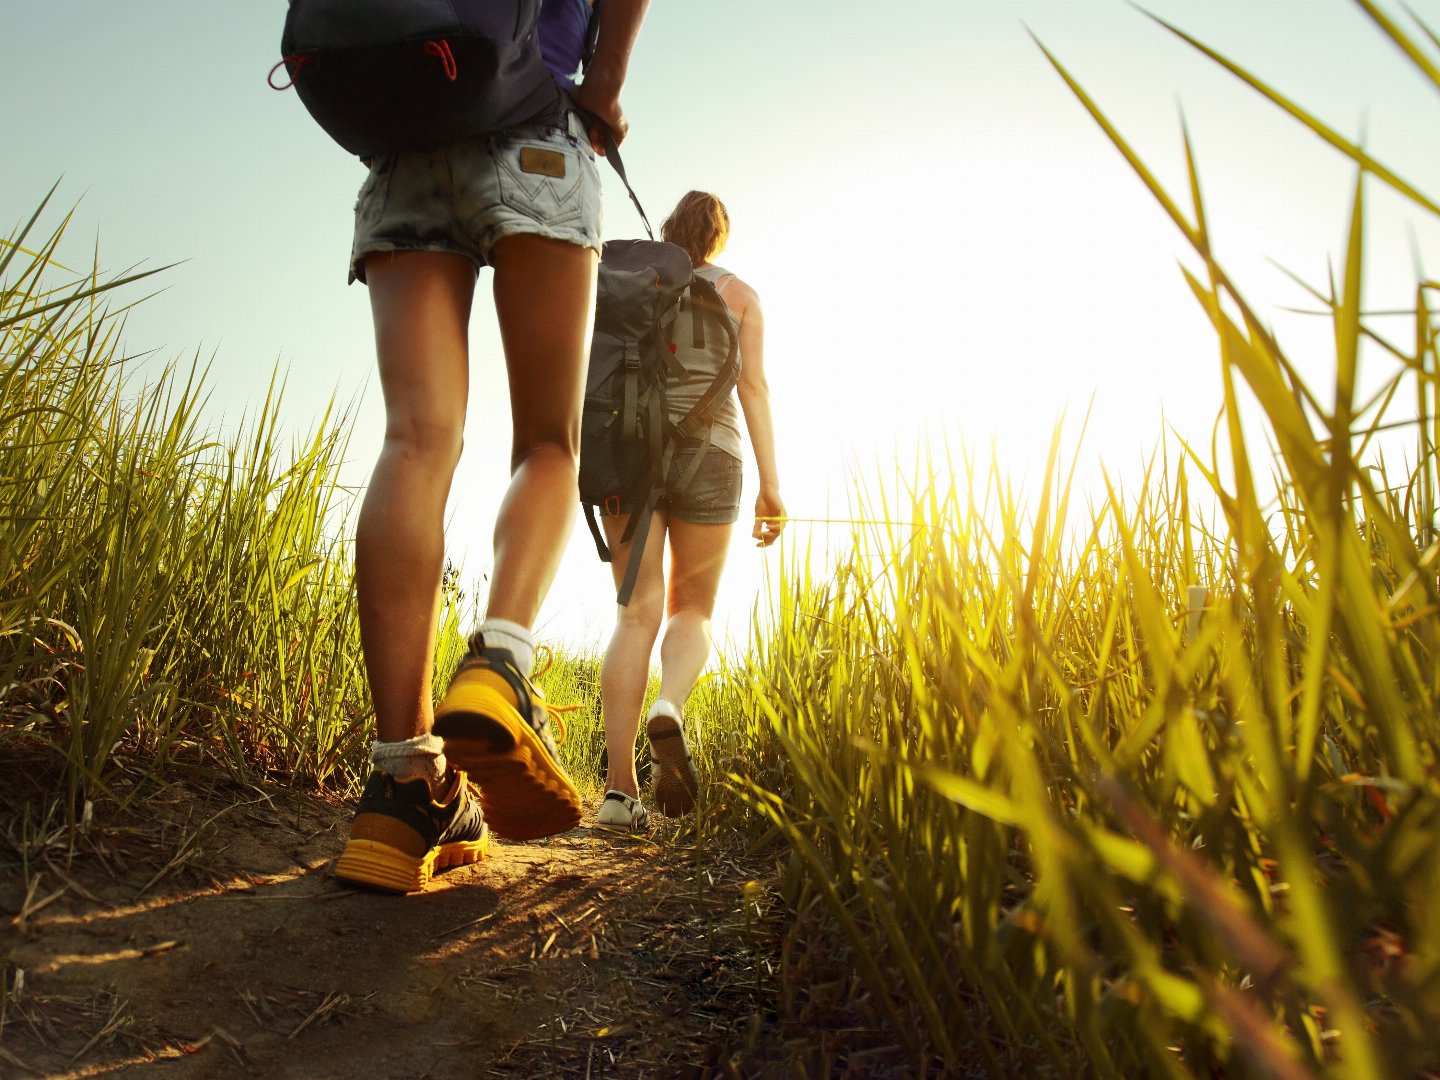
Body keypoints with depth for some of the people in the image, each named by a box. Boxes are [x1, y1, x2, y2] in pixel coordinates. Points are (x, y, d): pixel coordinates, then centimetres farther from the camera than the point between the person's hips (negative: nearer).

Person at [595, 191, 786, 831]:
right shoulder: (738, 293, 15)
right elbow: (753, 385, 2)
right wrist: (770, 484, -3)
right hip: (705, 454, -1)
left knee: (638, 613, -3)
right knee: (691, 610, 10)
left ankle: (620, 788, -15)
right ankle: (670, 711, -23)